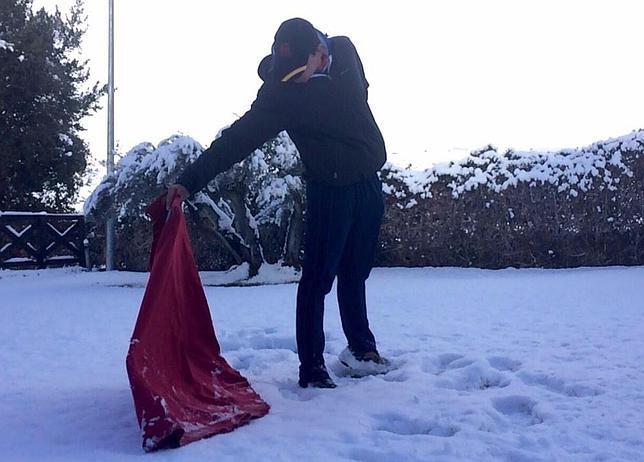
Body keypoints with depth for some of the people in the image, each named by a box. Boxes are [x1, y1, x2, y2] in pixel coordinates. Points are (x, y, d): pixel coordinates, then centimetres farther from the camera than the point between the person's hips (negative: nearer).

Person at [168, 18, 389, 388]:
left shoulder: (345, 51, -6)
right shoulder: (280, 92, -21)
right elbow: (239, 138, -27)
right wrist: (191, 180, -36)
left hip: (369, 184, 5)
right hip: (330, 190, -5)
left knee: (355, 272, 16)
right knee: (318, 277, -6)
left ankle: (361, 347, 31)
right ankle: (312, 368, 2)